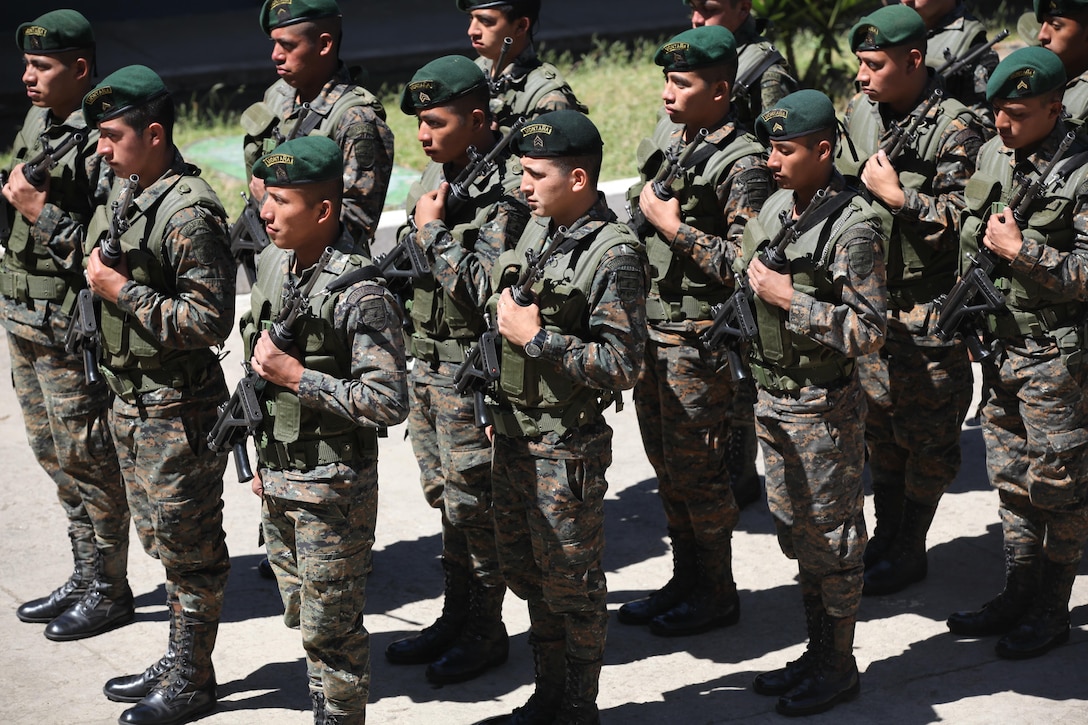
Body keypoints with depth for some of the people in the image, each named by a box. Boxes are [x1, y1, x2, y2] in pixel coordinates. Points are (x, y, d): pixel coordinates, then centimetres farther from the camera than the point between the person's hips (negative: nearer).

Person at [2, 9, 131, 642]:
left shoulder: (102, 143, -19)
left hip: (70, 329, -9)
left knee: (86, 459, 1)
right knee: (54, 455, 17)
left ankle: (109, 591, 13)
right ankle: (86, 577, 29)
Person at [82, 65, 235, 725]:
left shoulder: (189, 213, -20)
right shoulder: (125, 197, 9)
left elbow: (211, 321, -24)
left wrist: (124, 292, -21)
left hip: (177, 410, -9)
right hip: (131, 398, 10)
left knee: (188, 547, 2)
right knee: (161, 540, 18)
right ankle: (178, 664, 29)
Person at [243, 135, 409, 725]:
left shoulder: (359, 295, -22)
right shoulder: (273, 263, 4)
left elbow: (389, 404, -24)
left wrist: (296, 375, -24)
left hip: (331, 489, -8)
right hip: (277, 484, 8)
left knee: (329, 630, 3)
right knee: (302, 618, 19)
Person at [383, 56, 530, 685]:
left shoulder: (507, 190, -19)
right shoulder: (438, 172, 8)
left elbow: (484, 287, -25)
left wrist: (434, 230, -19)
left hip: (471, 366, -9)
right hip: (425, 356, 9)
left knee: (472, 502, 1)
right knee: (444, 496, 16)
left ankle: (486, 632, 14)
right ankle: (456, 618, 28)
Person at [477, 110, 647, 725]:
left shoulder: (614, 256, -18)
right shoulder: (538, 230, 7)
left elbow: (623, 365, -23)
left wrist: (537, 336, -21)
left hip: (567, 444, -8)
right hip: (514, 433, 8)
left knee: (570, 581, 4)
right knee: (528, 574, 18)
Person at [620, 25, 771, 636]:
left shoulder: (744, 164, -15)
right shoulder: (667, 147, 10)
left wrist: (675, 227, -20)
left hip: (700, 340, -8)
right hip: (651, 330, 8)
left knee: (697, 470, 0)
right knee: (667, 466, 15)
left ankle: (718, 595, 13)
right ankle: (686, 580, 28)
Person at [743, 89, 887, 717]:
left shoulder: (854, 227, -19)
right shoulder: (778, 205, 5)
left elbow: (869, 332, -22)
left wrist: (791, 299, -23)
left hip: (824, 406, -8)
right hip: (773, 395, 8)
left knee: (830, 537, 3)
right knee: (796, 531, 16)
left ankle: (840, 667, 16)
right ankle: (817, 652, 29)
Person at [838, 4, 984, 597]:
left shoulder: (955, 130, -15)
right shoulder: (860, 112, 5)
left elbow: (964, 221, -21)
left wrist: (897, 195, -21)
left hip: (928, 313, -7)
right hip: (869, 299, 7)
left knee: (925, 436, 3)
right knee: (878, 424, 16)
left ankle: (909, 550, 15)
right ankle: (885, 535, 30)